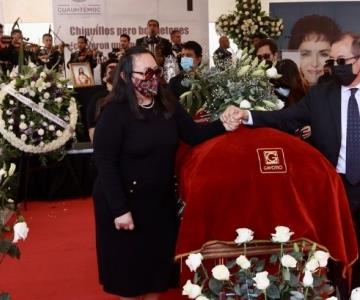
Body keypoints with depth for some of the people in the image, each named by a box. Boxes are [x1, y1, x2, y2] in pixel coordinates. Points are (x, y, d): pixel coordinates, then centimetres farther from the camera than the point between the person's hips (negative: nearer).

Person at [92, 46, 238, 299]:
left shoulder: (167, 104, 0)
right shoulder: (115, 113, -17)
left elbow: (192, 134, -1)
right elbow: (105, 164, -19)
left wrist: (222, 126, -20)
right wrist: (120, 209, -21)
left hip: (162, 199, 5)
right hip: (127, 202, -5)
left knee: (159, 260, 18)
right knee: (130, 267, 11)